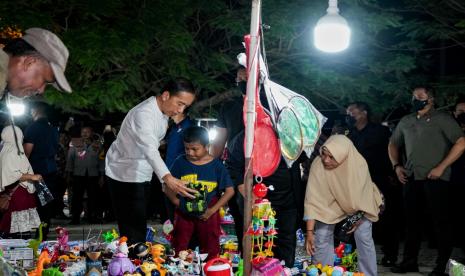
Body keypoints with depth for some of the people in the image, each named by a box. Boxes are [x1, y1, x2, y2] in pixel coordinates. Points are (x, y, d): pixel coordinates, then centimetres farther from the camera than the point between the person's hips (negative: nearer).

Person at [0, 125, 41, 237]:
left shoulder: (15, 152, 18)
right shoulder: (10, 153, -12)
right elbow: (12, 175, -20)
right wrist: (31, 177, -18)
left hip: (22, 193, 10)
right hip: (17, 194, -10)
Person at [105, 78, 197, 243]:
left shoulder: (163, 112, 4)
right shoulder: (144, 114, -27)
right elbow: (149, 149, -43)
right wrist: (167, 178, -56)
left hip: (141, 176, 9)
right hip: (125, 176, -9)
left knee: (139, 228, 13)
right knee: (133, 232, -11)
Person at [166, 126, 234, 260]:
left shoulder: (216, 166, -9)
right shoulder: (180, 162, -5)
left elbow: (229, 191, -7)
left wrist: (212, 210, -11)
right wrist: (176, 201, -10)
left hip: (207, 216, -2)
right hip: (183, 215, 2)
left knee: (210, 252, 9)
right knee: (178, 251, 13)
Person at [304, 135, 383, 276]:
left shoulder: (359, 164, -34)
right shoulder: (318, 165, -34)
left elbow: (364, 194, -17)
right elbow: (313, 199, -33)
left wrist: (359, 218, -14)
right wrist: (310, 231, -37)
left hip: (358, 203, 0)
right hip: (330, 203, 0)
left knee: (364, 237, -5)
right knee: (322, 236, -8)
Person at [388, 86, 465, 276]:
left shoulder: (442, 119, -3)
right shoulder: (406, 121, 15)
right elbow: (393, 144, 27)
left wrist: (441, 168, -14)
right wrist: (396, 165, 10)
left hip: (435, 179, -6)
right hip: (411, 178, 6)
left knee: (440, 222, -1)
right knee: (412, 220, 11)